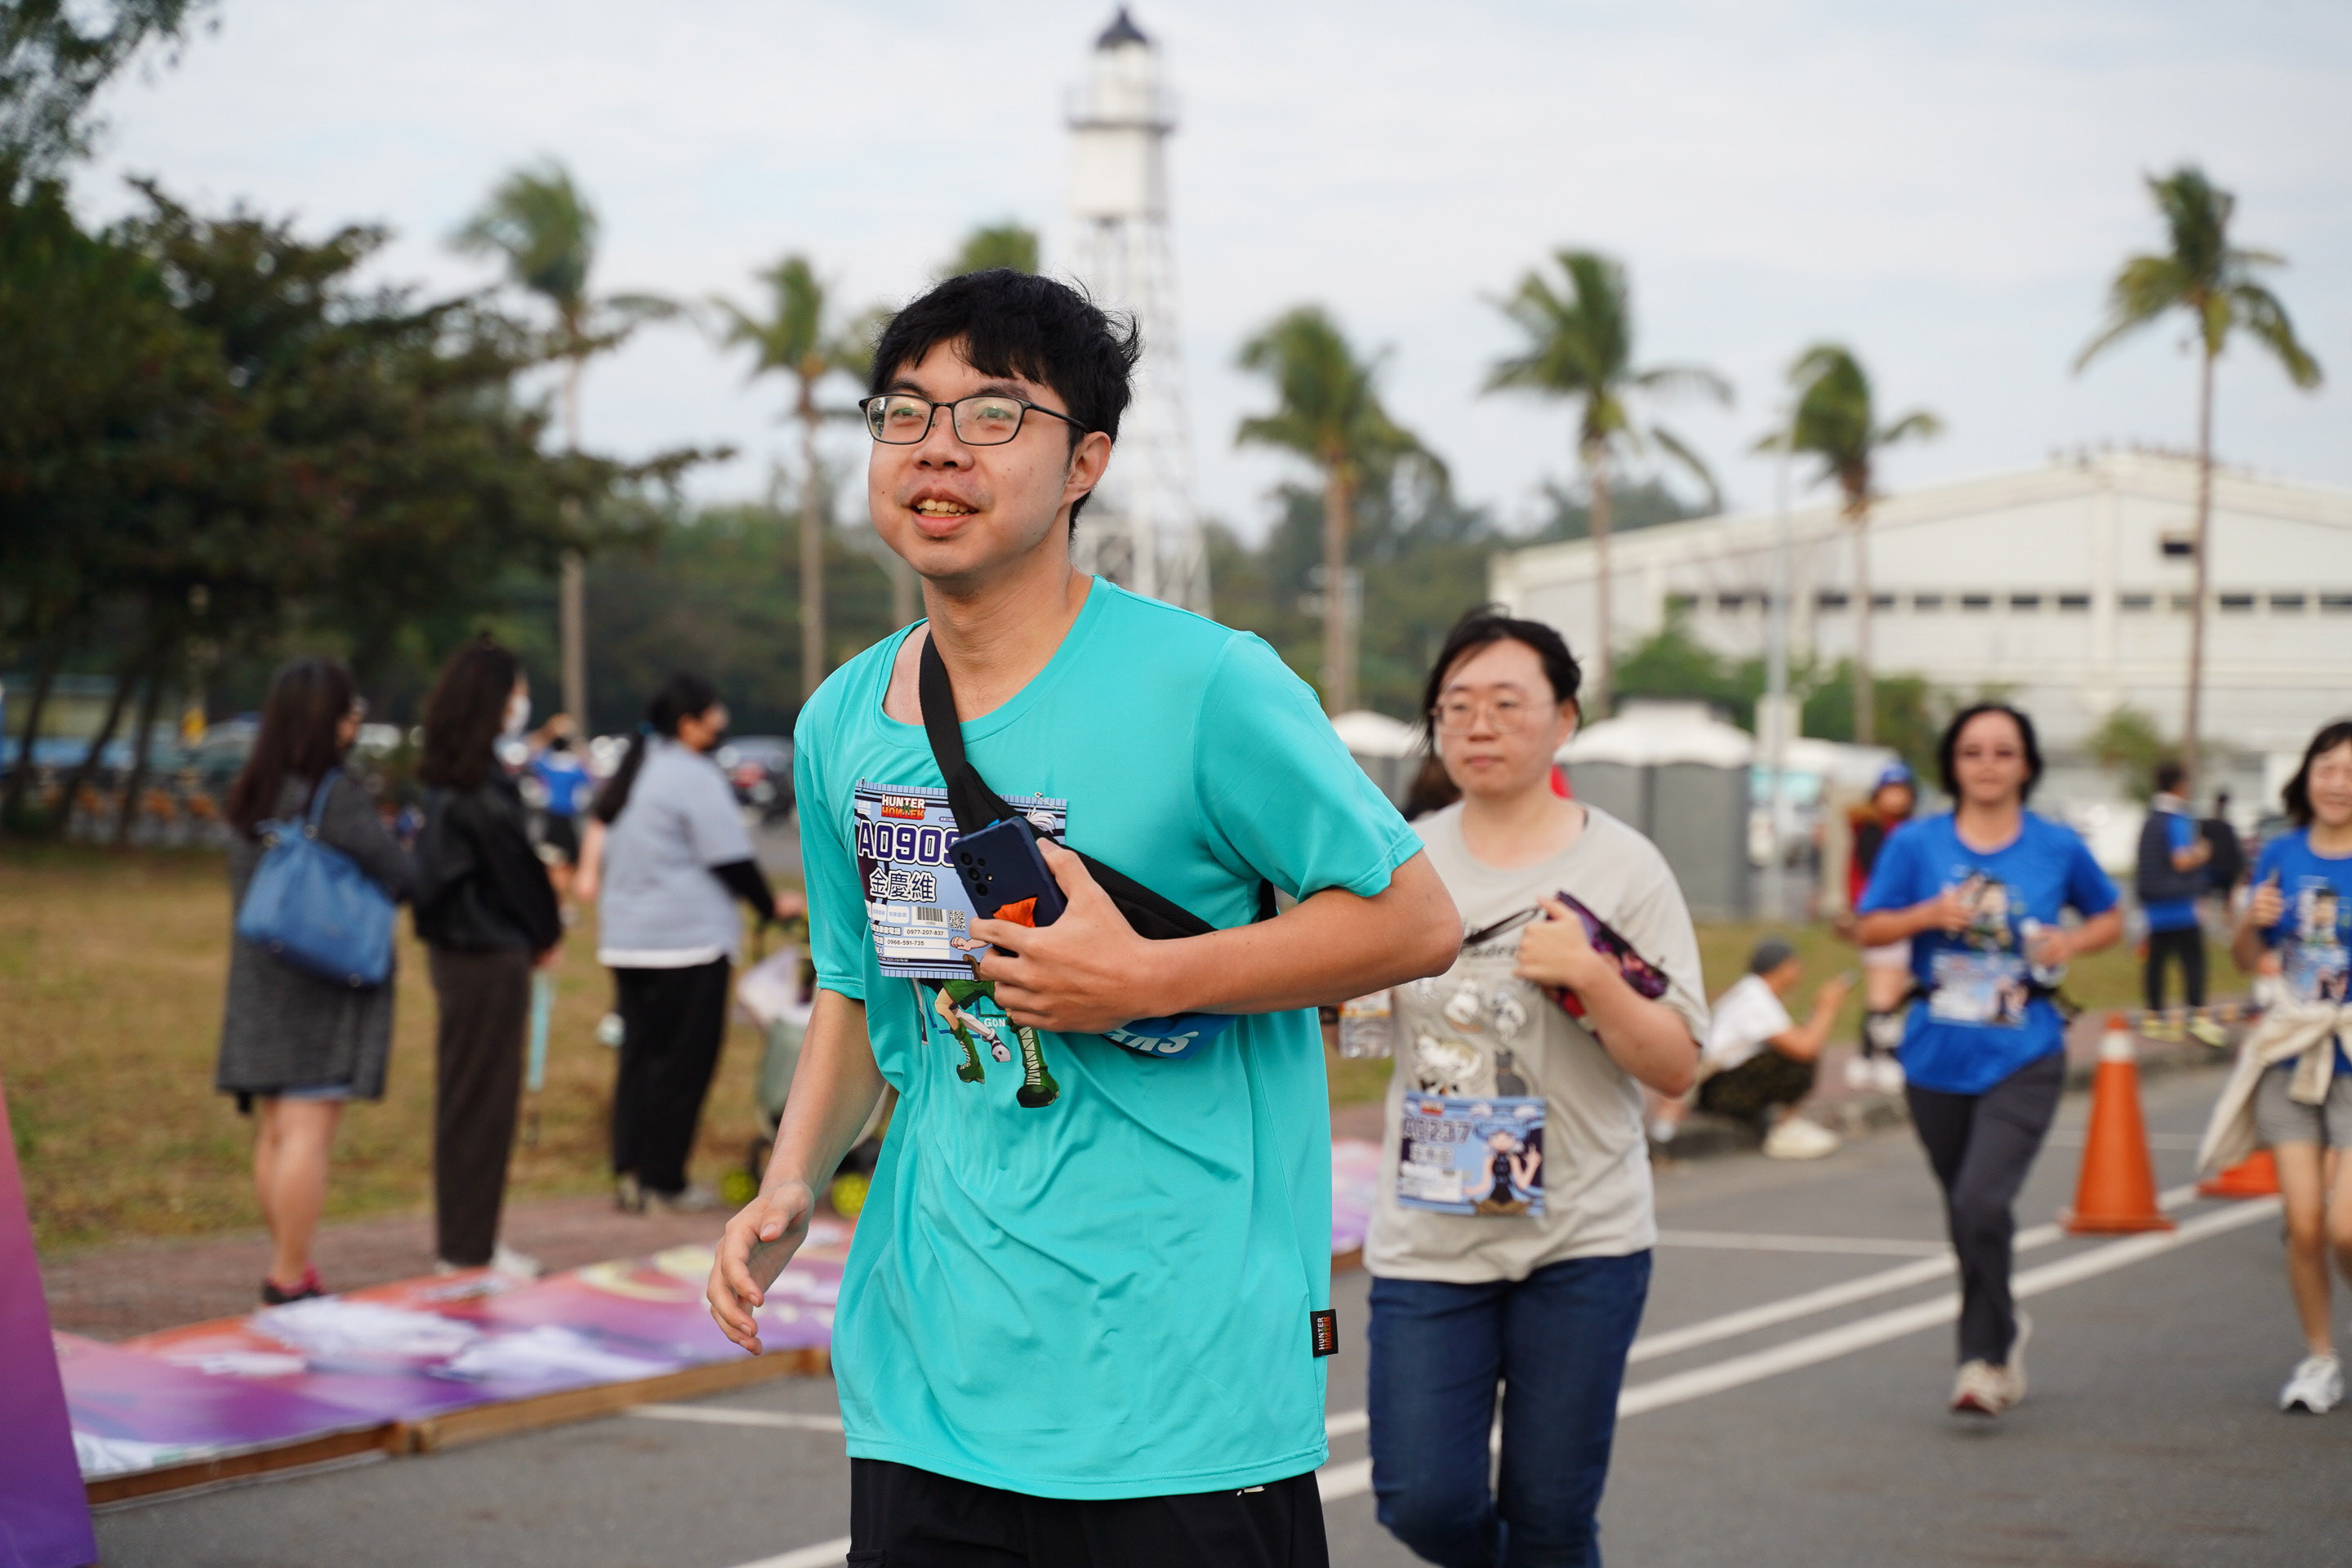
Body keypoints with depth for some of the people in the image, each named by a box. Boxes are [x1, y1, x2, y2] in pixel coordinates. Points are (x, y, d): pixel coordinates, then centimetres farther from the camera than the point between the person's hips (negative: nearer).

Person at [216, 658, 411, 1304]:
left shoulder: (247, 800, 9)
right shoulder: (337, 798, -15)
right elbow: (400, 876, -10)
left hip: (258, 980, 8)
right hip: (326, 984, -8)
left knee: (274, 1134, 11)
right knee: (309, 1131, -7)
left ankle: (288, 1269, 18)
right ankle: (290, 1280, -8)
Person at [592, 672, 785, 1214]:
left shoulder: (633, 772, 15)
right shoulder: (691, 775, -12)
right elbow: (731, 858, -11)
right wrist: (769, 907, 2)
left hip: (626, 940, 8)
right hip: (687, 940, -8)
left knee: (640, 1054, 10)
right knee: (684, 1063, -2)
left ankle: (629, 1170, 3)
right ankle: (665, 1182, 0)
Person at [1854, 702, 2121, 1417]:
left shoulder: (2058, 847, 1)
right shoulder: (1917, 844, 1)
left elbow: (2110, 916, 15)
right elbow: (1868, 928, 2)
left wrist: (2074, 940, -6)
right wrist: (1926, 915, -15)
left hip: (2022, 1061, -2)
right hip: (1938, 1058, 2)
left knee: (1983, 1202, -19)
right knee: (1966, 1210, 13)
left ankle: (1983, 1356, -5)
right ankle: (2003, 1329, 38)